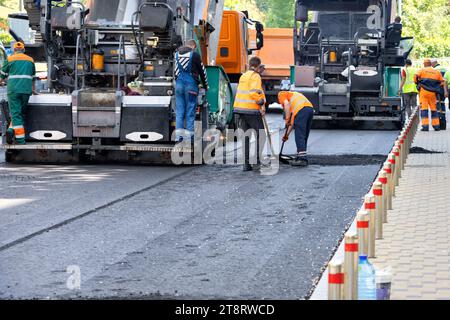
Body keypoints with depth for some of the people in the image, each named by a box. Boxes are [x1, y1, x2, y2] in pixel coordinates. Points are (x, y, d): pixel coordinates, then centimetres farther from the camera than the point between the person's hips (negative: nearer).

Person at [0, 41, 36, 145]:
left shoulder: (10, 59, 5)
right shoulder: (30, 60, 15)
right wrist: (33, 89, 43)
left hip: (13, 90, -2)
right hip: (26, 90, 3)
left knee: (15, 114, -2)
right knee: (21, 112, 13)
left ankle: (20, 140, -13)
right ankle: (12, 130, -8)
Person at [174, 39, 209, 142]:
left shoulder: (177, 54, 10)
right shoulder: (195, 55, -4)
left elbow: (176, 70, 14)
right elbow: (202, 71, 3)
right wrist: (205, 85, 15)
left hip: (179, 84, 4)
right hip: (191, 85, -4)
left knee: (179, 110, 6)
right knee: (190, 111, 0)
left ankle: (179, 135, 2)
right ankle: (190, 135, -1)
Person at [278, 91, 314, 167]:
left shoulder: (281, 94, 18)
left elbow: (286, 104, -6)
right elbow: (293, 119, 36)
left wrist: (287, 119, 0)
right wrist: (287, 134, 37)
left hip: (301, 109, -8)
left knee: (300, 136, -7)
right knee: (304, 136, 15)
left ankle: (303, 159, -12)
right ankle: (300, 157, 19)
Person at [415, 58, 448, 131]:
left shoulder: (422, 70, 6)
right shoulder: (437, 72, 15)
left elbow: (416, 76, -10)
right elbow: (442, 82, 11)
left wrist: (417, 83, 5)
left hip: (423, 91, -3)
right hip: (432, 92, 3)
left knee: (424, 109, -4)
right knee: (434, 109, 12)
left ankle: (425, 126, -12)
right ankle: (436, 125, 10)